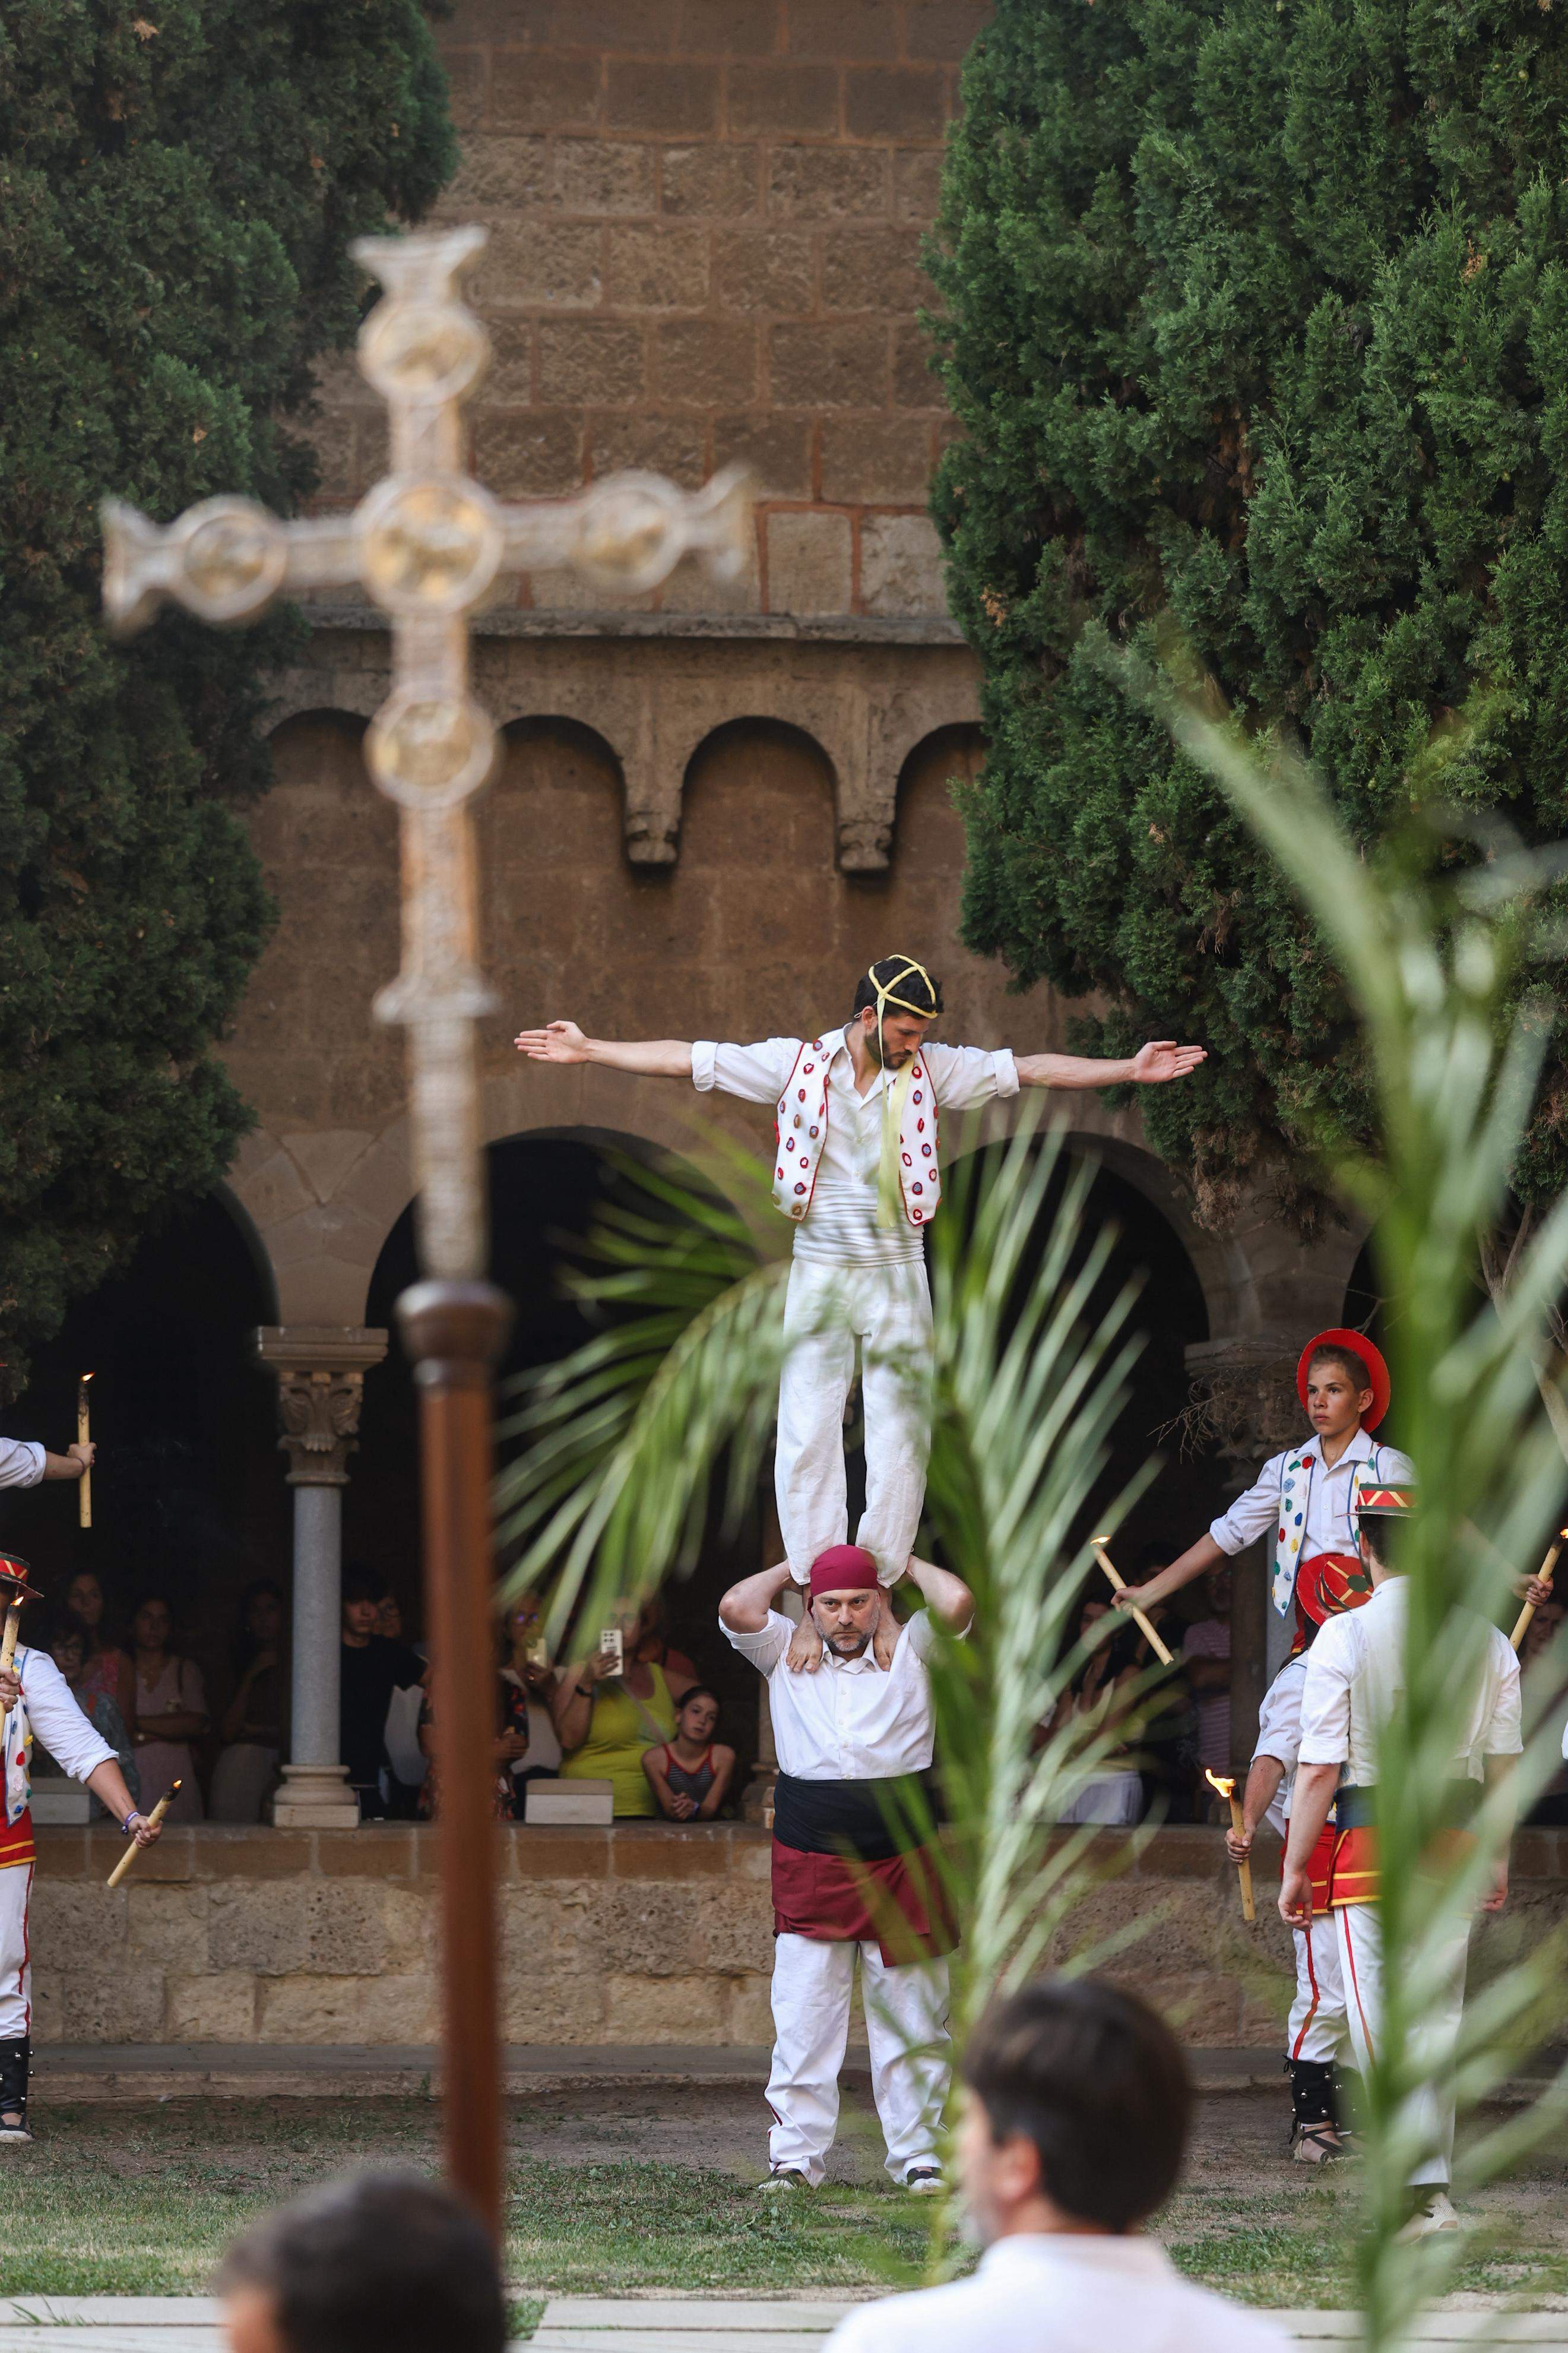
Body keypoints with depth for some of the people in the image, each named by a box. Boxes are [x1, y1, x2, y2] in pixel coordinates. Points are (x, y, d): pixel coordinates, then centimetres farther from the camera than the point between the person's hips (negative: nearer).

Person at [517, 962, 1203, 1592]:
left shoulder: (933, 1069, 1)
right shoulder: (797, 1063, -2)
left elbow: (1030, 1070, 2)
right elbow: (684, 1061, 1)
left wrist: (1129, 1071, -2)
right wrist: (587, 1050, 1)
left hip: (897, 1273, 1)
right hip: (819, 1272, -1)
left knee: (900, 1432, -1)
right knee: (807, 1429, -2)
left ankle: (883, 1576, 5)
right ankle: (813, 1581, 3)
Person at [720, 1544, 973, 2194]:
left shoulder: (909, 1651, 9)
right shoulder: (786, 1655, 10)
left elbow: (957, 1602, -8)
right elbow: (736, 1608, -5)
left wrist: (908, 1563, 10)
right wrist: (795, 1566, 10)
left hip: (901, 1864, 0)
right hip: (810, 1865, 0)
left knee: (911, 2020, 3)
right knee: (802, 2019, -3)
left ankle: (919, 2154, 9)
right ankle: (796, 2157, 1)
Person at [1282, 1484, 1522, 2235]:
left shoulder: (1345, 1636, -8)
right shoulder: (1489, 1640, 5)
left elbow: (1320, 1768, -10)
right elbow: (1504, 1763, 10)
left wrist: (1295, 1870, -4)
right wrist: (1500, 1859, 21)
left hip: (1372, 1842, -4)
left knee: (1380, 2022, -2)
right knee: (1439, 2016, 12)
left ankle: (1413, 2193, -11)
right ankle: (1431, 2187, 14)